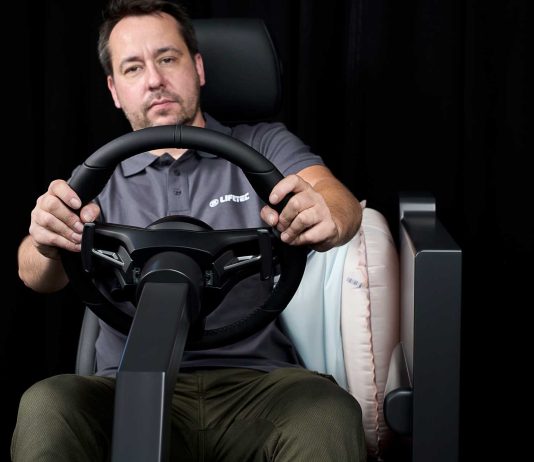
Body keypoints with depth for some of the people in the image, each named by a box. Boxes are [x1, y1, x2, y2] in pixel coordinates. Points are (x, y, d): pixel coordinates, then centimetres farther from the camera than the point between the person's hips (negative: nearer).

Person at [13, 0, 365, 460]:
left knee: (331, 414, -35)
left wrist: (327, 218, -31)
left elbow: (340, 202, -3)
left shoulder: (264, 146, 16)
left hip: (255, 378, -1)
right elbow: (38, 276, 2)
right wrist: (48, 247, -25)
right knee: (44, 407, -32)